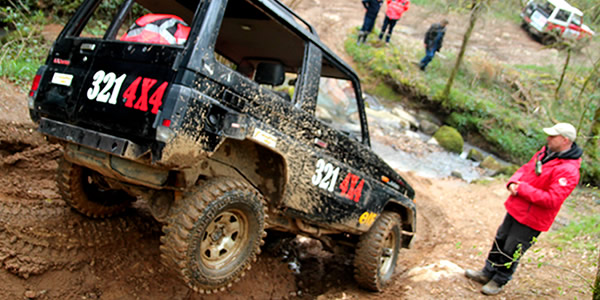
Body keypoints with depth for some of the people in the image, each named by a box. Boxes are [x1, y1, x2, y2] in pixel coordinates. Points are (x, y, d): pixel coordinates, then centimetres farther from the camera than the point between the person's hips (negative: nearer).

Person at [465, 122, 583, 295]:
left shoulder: (568, 170, -24)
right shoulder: (546, 151, 3)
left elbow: (552, 199, -29)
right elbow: (526, 168, 13)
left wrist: (523, 189, -24)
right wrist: (513, 182, -7)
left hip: (531, 220, -8)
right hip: (516, 209, 8)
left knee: (511, 251, 5)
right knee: (500, 241, 19)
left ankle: (499, 282, 26)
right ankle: (487, 273, 36)